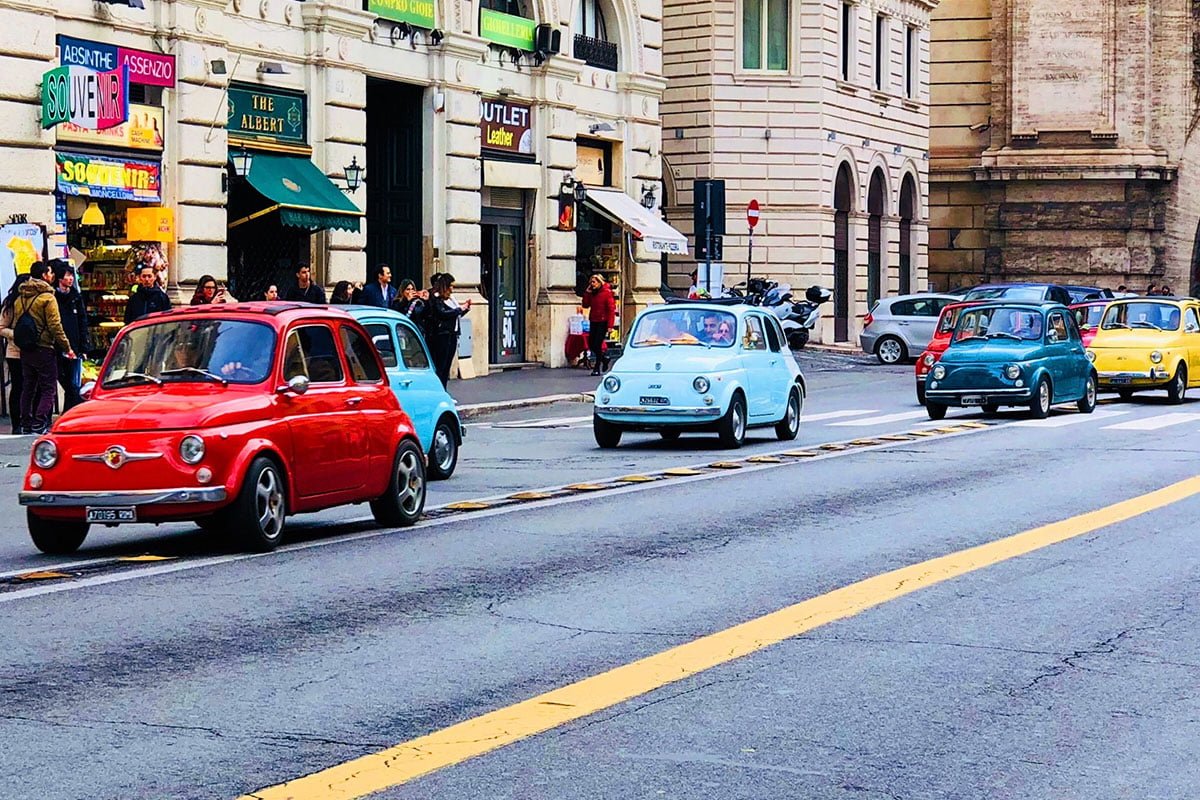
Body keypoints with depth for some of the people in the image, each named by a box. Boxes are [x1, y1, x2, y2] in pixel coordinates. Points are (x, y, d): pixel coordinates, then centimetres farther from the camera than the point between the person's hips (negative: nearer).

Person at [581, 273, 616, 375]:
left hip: (603, 322, -7)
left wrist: (610, 325, -18)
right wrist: (587, 293, -1)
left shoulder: (607, 292, -10)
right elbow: (585, 305, 9)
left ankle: (597, 368, 1)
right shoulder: (592, 293, 10)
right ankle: (604, 359, 29)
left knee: (597, 344, -8)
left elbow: (611, 309, -13)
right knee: (591, 344, 7)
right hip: (593, 322, 7)